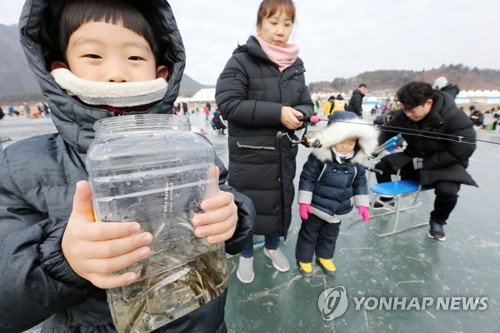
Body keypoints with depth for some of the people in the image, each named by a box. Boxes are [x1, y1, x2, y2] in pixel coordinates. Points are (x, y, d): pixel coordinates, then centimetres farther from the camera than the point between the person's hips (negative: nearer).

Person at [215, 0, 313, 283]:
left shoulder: (296, 66, 10)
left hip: (284, 153, 6)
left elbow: (307, 105, 13)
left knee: (281, 202, 18)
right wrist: (277, 112, -23)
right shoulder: (241, 61, -8)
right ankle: (246, 254, 38)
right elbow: (228, 104, -18)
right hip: (249, 155, -5)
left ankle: (273, 246, 46)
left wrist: (299, 114, -12)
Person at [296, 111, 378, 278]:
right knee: (309, 234, 13)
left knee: (330, 235, 24)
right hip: (316, 206, -4)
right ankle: (304, 259, 35)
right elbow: (307, 178, -18)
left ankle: (324, 257, 48)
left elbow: (360, 183, 6)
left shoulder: (356, 161, -5)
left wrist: (362, 204, 2)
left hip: (338, 209, 5)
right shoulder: (319, 157, -21)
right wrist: (304, 201, -19)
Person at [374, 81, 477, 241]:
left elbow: (461, 152, -25)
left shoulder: (455, 117, -26)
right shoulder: (404, 115, -14)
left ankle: (437, 221, 3)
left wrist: (425, 163, -25)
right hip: (414, 157, 4)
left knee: (447, 190, -31)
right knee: (382, 165, -11)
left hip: (446, 163, -4)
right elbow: (387, 130, -1)